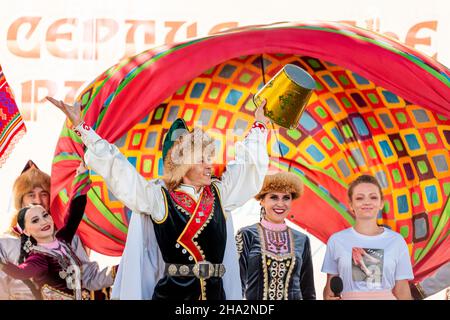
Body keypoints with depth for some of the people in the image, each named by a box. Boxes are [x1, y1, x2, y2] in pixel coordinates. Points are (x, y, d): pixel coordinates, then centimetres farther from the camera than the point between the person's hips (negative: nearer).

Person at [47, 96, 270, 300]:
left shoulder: (218, 193, 11)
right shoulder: (158, 197, 0)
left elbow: (247, 162, 23)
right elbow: (116, 167, -1)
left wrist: (259, 124, 30)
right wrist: (81, 126, 0)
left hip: (215, 291, 4)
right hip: (172, 291, -4)